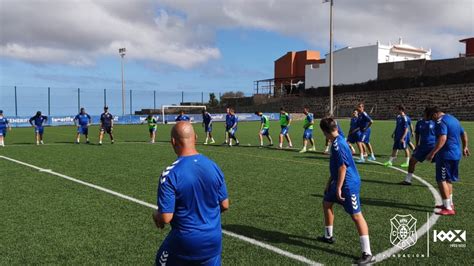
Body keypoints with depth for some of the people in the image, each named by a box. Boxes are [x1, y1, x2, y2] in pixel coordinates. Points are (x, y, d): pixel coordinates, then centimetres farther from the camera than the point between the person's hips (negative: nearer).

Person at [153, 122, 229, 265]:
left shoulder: (170, 174, -19)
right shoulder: (213, 166, -5)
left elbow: (166, 218, -18)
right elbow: (224, 205, 3)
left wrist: (156, 215, 4)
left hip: (185, 241, -3)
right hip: (213, 239, 3)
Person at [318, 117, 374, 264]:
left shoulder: (338, 144, -22)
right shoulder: (336, 142, 9)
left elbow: (343, 167, -25)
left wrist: (338, 188, -21)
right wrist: (329, 183, 24)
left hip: (348, 185, -11)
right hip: (339, 182, 11)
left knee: (356, 215, -10)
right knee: (326, 203, 23)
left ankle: (367, 254, -8)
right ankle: (328, 236, 40)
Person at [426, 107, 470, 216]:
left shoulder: (441, 121, -14)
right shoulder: (453, 119, 16)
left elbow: (442, 139, -27)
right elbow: (464, 134, 27)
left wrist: (432, 153, -28)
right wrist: (464, 147, 40)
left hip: (446, 155, -10)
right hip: (456, 155, 10)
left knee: (441, 180, -5)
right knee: (448, 179, 21)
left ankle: (448, 208, -4)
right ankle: (449, 203, 30)